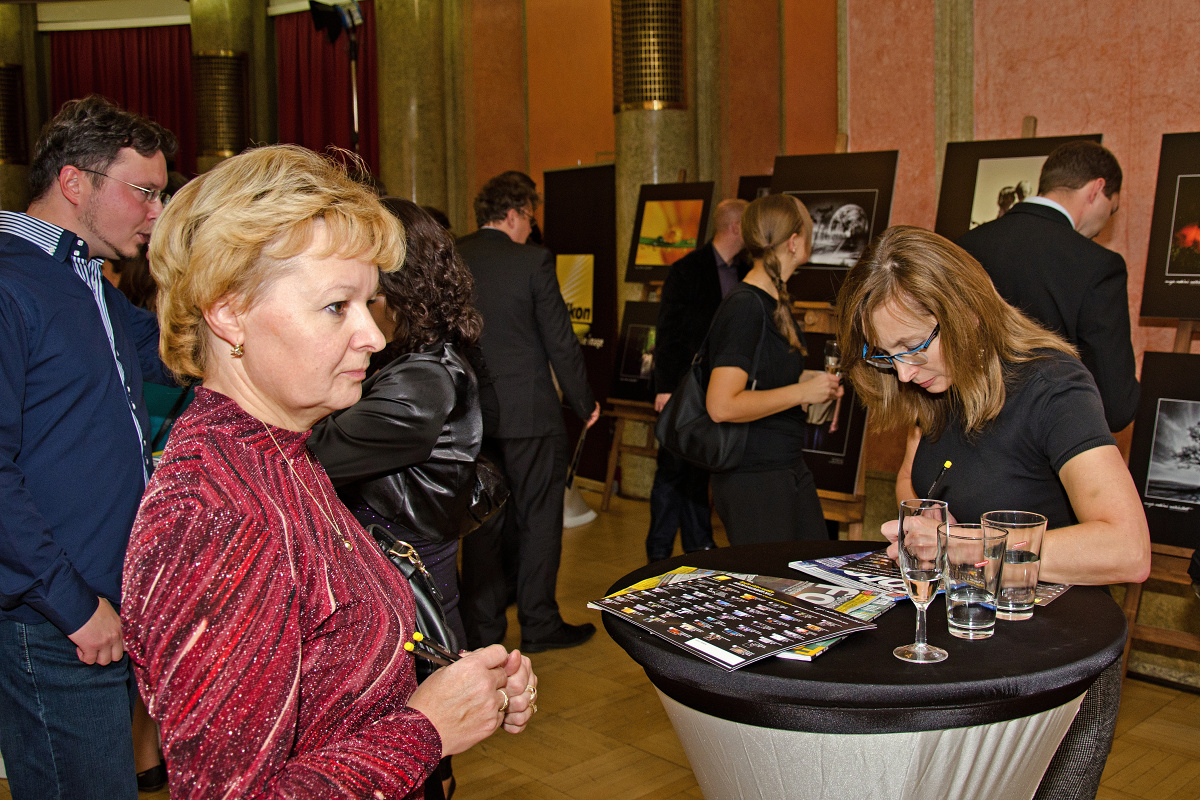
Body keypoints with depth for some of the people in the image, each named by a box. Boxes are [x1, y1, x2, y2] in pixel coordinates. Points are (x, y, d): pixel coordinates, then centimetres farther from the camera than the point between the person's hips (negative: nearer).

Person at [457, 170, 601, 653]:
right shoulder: (533, 261, -10)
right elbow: (561, 343, -9)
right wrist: (585, 404, 2)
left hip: (469, 414, 5)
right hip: (528, 413, -4)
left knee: (481, 522, 12)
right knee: (539, 519, 7)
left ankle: (481, 627, 20)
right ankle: (539, 624, 15)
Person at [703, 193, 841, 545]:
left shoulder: (775, 301, 12)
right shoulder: (744, 307, -19)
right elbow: (722, 406, -27)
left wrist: (809, 379, 10)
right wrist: (801, 391, -19)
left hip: (790, 468, 10)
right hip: (753, 478, -10)